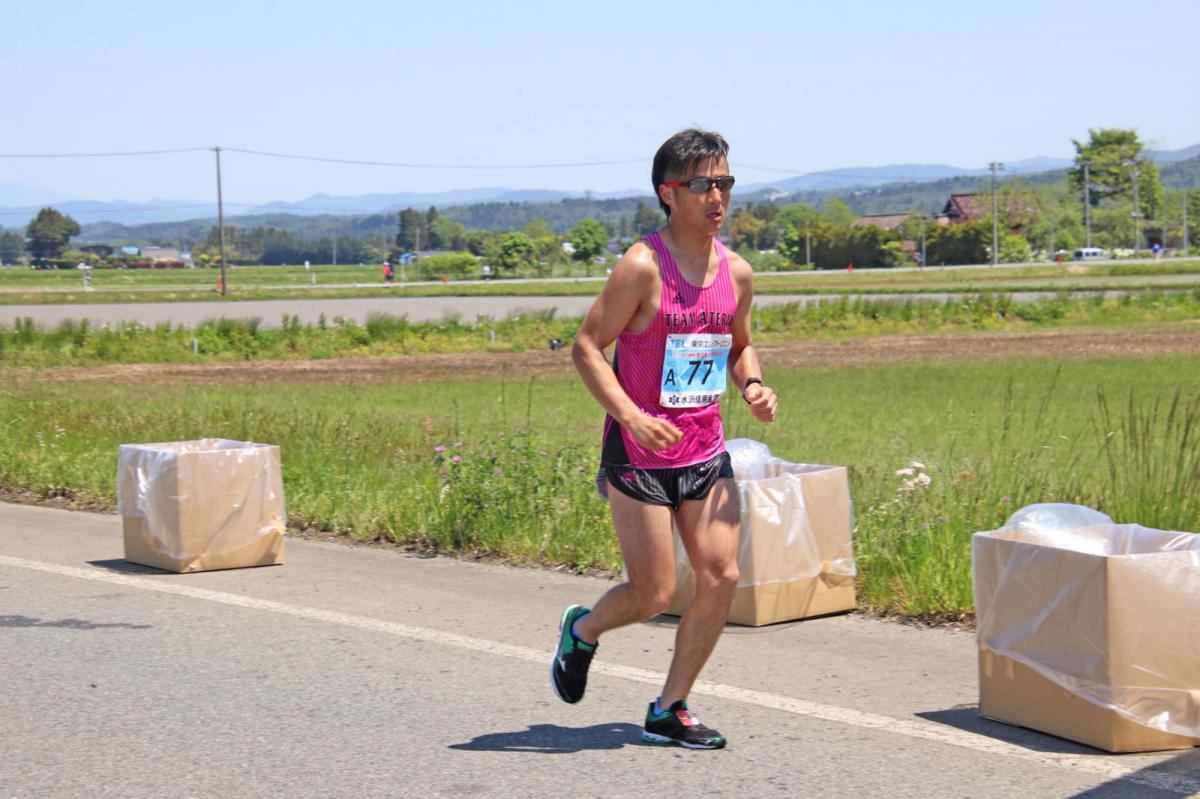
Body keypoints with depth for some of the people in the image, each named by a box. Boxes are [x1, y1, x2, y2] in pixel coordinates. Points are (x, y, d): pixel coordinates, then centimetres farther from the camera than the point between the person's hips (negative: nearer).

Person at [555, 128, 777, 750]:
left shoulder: (737, 273, 5)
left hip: (706, 450, 6)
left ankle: (668, 712, 12)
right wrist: (632, 416, -24)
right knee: (654, 594, -4)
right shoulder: (642, 266, -14)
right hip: (640, 451, -6)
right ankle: (582, 630, 31)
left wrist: (753, 385, 0)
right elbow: (586, 348, -13)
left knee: (721, 577, -2)